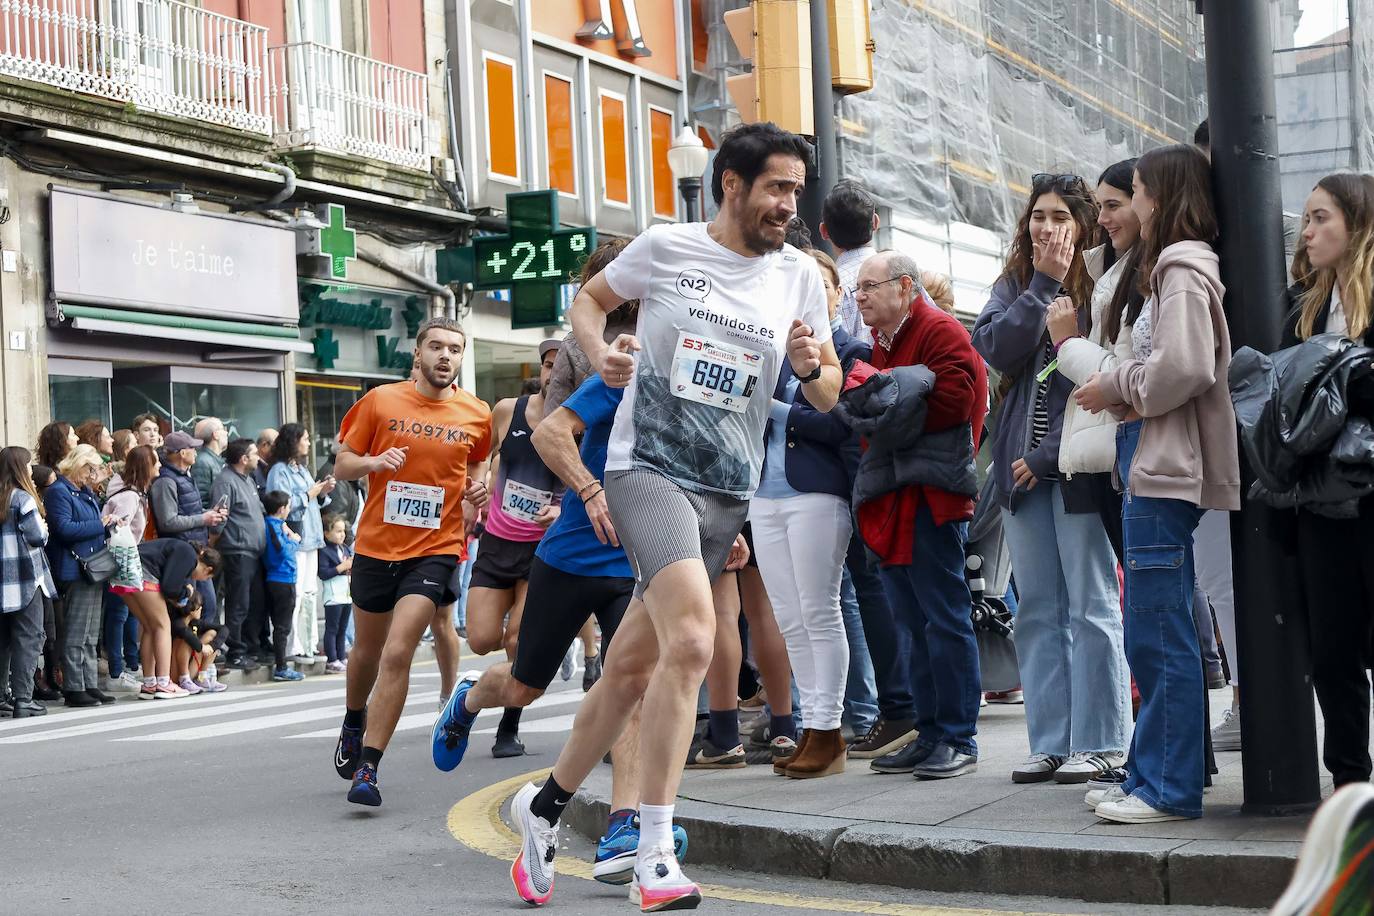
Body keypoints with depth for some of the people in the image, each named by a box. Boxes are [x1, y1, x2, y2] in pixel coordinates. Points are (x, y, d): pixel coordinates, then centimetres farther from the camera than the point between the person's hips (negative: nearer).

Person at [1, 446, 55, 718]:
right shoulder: (23, 499, -12)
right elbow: (37, 536, -15)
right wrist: (43, 530, 4)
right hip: (24, 578, -6)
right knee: (28, 638, -1)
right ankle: (22, 699, -4)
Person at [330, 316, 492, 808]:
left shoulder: (477, 415, 1)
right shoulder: (380, 401, -2)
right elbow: (342, 463, 3)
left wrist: (477, 489, -1)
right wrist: (373, 462, -17)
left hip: (435, 550, -1)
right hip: (376, 545, 2)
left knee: (398, 653, -16)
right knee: (367, 652, 17)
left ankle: (367, 768, -11)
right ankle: (353, 725, 48)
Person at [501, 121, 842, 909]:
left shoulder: (800, 276, 5)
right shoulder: (666, 247, -2)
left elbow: (829, 396, 11)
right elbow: (591, 298, 15)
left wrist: (813, 366, -12)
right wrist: (600, 353, -5)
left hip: (728, 491, 5)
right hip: (648, 468, -4)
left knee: (634, 666, 11)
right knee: (692, 639, -25)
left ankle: (547, 805, 33)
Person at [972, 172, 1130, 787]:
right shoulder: (1013, 285, 13)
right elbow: (996, 350, -4)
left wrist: (1049, 455, -10)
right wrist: (1042, 284, -8)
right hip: (1022, 466, 6)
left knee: (1091, 605, -2)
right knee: (1037, 609, 8)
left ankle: (1100, 743, 5)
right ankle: (1050, 742, 14)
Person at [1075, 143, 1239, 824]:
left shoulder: (1183, 269, -10)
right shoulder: (1171, 268, 21)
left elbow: (1184, 367, -23)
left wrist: (1116, 388, -7)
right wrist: (1120, 393, 3)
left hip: (1164, 472, -11)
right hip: (1148, 468, 11)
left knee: (1160, 638, -9)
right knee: (1152, 637, 14)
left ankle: (1171, 789, -5)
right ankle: (1151, 773, 21)